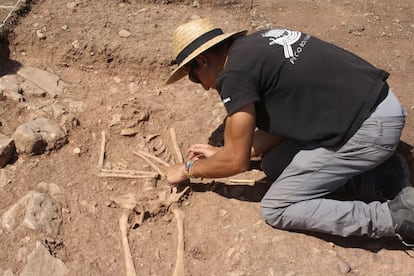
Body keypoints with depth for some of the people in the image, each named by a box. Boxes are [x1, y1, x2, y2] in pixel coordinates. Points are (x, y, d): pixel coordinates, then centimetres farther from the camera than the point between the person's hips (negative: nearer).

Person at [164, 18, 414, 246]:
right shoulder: (257, 42, 13)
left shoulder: (234, 73, -13)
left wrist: (188, 170, 9)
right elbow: (279, 124, 18)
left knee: (276, 210, 1)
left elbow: (236, 161, -8)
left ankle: (394, 217, -3)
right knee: (274, 164, 16)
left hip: (368, 129, -9)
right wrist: (220, 152, 22)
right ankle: (382, 168, 13)